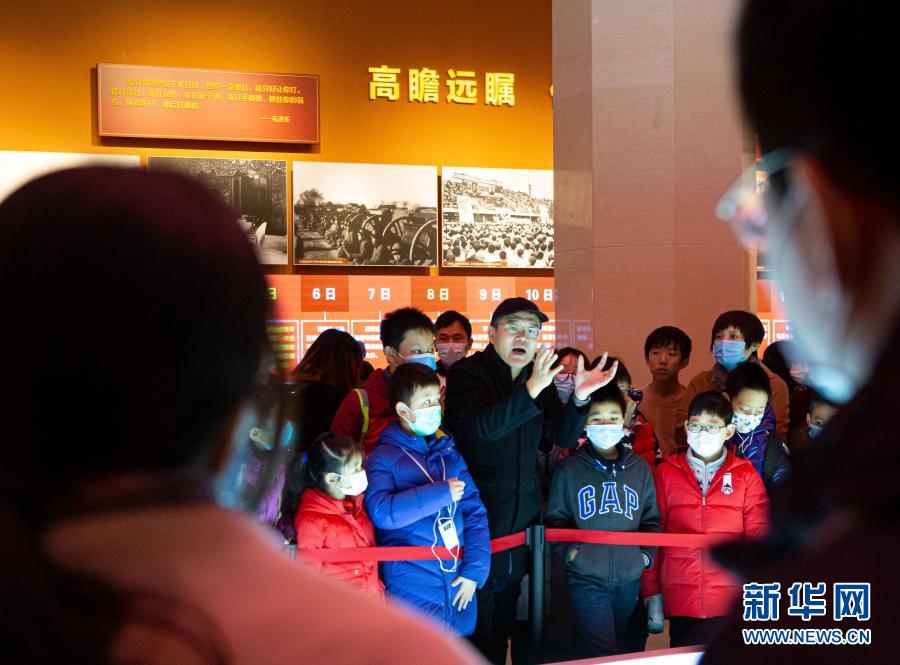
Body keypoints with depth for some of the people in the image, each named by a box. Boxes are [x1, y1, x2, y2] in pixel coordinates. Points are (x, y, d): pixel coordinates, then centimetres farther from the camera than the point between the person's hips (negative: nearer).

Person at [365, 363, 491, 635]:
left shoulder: (449, 454, 12)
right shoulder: (383, 458, -4)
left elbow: (475, 513, 8)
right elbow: (381, 512, -21)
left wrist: (475, 570, -3)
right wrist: (441, 493, -18)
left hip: (459, 589, 5)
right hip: (413, 594, -5)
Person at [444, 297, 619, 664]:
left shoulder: (539, 377, 10)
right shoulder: (467, 373, -9)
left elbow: (563, 435, 1)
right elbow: (482, 426, -27)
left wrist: (579, 398, -19)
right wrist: (531, 390, -39)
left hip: (523, 519, 6)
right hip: (479, 519, -6)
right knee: (481, 624, 1)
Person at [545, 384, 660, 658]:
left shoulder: (639, 468, 6)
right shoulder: (570, 469, -2)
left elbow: (651, 517, 13)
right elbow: (555, 517, 3)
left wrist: (647, 552, 0)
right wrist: (568, 549, -11)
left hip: (629, 575, 4)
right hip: (586, 575, -4)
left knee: (620, 646, 18)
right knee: (600, 653, -11)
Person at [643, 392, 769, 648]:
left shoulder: (746, 475, 5)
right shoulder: (666, 473, 6)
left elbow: (758, 536, 5)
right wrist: (651, 594, 4)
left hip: (731, 602, 0)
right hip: (680, 603, 1)